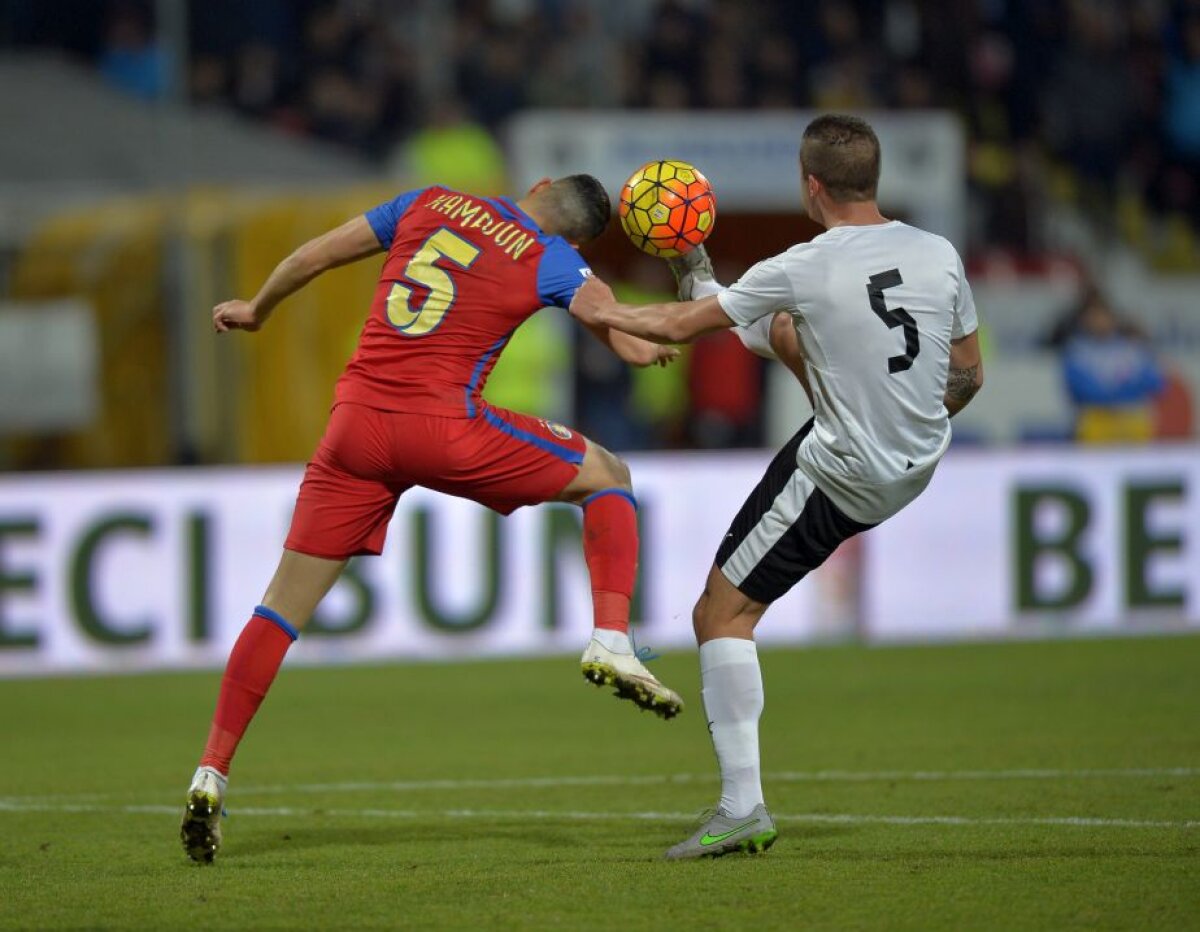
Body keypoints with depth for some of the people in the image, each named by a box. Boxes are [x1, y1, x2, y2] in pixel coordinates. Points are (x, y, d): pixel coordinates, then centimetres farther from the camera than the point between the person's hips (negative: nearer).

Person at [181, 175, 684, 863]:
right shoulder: (551, 259, 3)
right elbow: (637, 347, -2)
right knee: (609, 477, 15)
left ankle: (213, 771, 2)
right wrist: (658, 348, 23)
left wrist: (256, 311, 37)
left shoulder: (430, 205, 15)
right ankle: (611, 641, -2)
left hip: (358, 420, 4)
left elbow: (311, 257, 20)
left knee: (286, 600, 10)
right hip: (443, 427, -4)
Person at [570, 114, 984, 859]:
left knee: (722, 616, 2)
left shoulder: (802, 271, -22)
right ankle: (705, 287, 61)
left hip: (840, 481, -6)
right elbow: (968, 378, 3)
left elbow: (681, 329, -8)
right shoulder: (940, 256, -9)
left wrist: (607, 312, 11)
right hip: (921, 463, 7)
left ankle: (744, 806, -4)